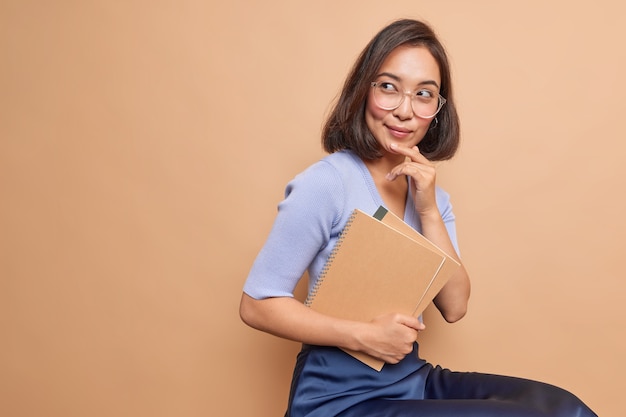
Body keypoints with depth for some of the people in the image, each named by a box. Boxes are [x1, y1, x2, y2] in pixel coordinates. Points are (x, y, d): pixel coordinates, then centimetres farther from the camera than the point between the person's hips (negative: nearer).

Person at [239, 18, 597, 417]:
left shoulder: (428, 190, 5)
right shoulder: (326, 183, -16)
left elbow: (454, 307, -2)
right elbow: (257, 304, -15)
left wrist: (429, 210, -12)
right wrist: (364, 335, -22)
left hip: (413, 379, 6)